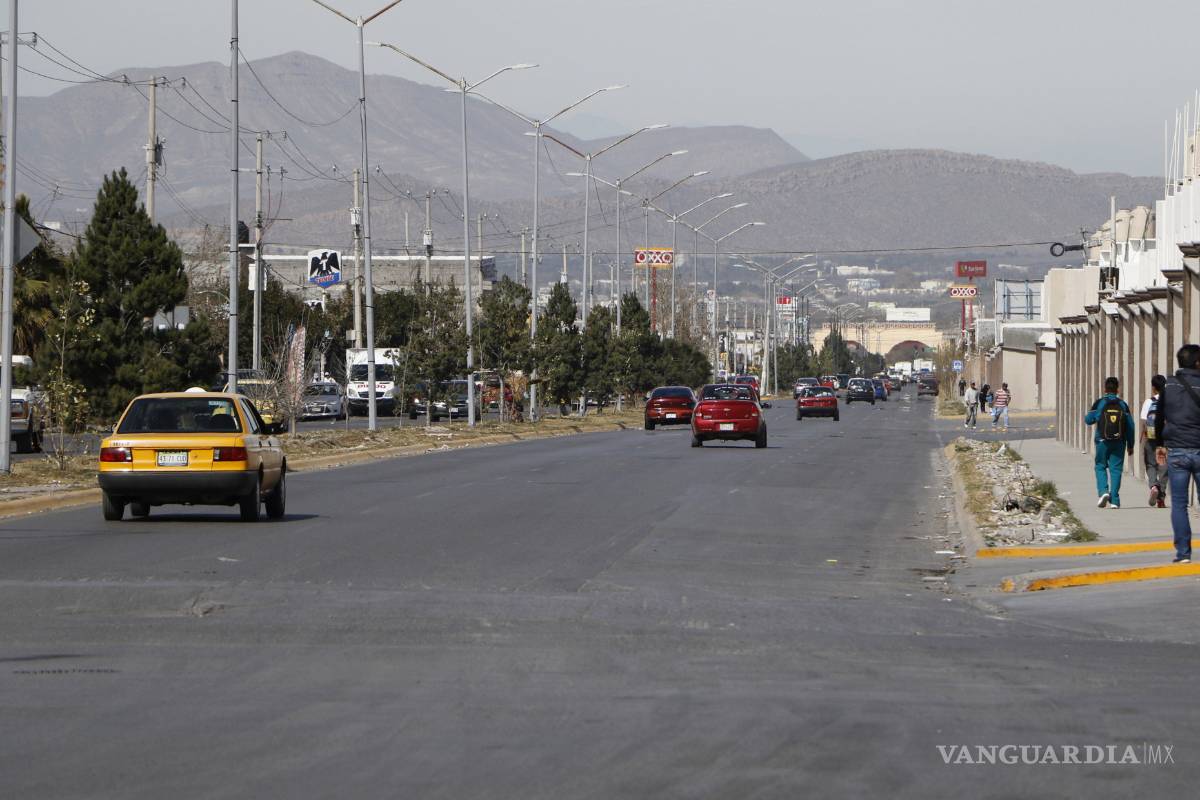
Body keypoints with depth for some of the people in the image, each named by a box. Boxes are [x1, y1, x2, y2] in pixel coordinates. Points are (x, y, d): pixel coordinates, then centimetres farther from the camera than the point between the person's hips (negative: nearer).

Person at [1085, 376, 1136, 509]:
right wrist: (1130, 445, 12)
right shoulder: (1123, 404, 4)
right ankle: (1114, 500, 0)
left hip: (1102, 442, -1)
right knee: (1116, 469, 4)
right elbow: (1130, 426, 4)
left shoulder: (1099, 403, -3)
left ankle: (1103, 491, -10)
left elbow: (1089, 420, -2)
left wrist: (1086, 416, 24)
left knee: (1100, 467, 12)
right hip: (1119, 443, 1)